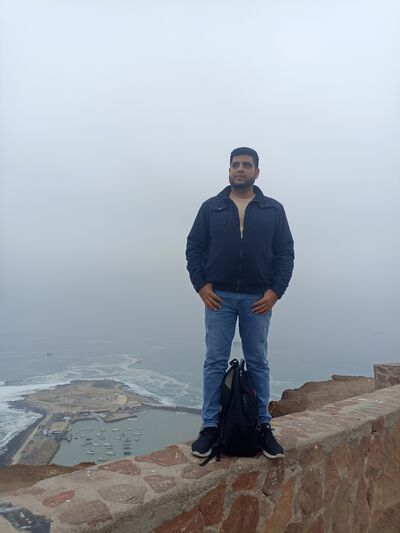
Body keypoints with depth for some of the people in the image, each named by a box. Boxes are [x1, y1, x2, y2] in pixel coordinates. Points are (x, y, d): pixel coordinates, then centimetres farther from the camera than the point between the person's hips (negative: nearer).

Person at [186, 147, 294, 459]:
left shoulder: (274, 210, 6)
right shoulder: (211, 207, 6)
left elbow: (286, 253, 5)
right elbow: (194, 247, 6)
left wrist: (275, 291, -5)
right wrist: (201, 286, -4)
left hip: (258, 299, 0)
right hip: (219, 297, 0)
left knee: (258, 363, 9)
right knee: (215, 363, 4)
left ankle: (263, 426, 21)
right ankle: (210, 426, 15)